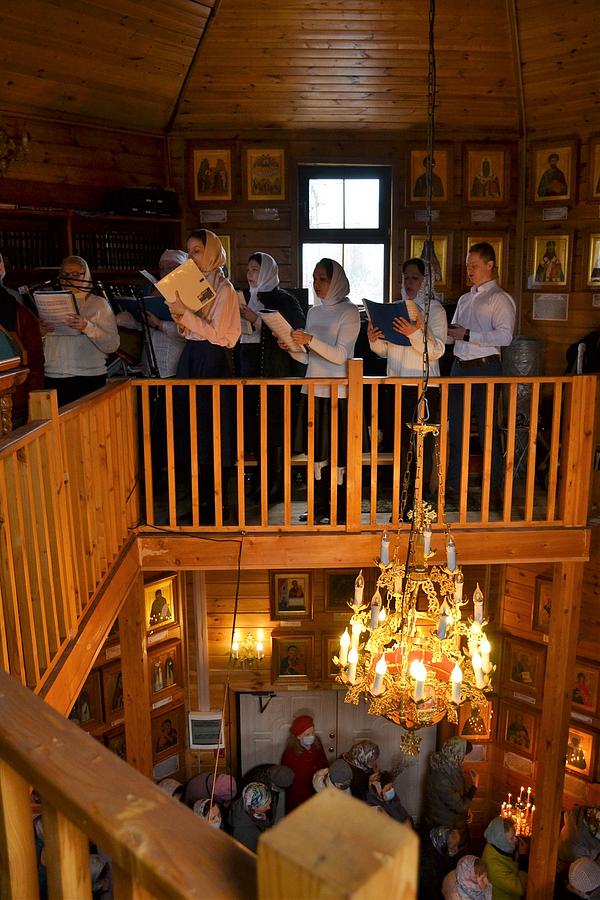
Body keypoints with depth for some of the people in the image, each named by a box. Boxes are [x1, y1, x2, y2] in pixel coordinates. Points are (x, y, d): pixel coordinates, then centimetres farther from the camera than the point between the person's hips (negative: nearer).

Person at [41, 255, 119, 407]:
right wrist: (40, 333, -5)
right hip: (53, 378, 3)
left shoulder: (98, 303, 5)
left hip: (89, 378, -2)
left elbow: (112, 345, -7)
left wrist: (87, 327, -19)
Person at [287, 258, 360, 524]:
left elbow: (340, 355, -13)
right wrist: (291, 347, -3)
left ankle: (340, 512, 6)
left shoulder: (349, 311, -4)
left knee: (338, 455, -2)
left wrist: (310, 340, -23)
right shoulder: (314, 311, 15)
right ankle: (319, 508, 18)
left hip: (337, 392, -6)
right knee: (317, 453, 9)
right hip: (313, 390, 6)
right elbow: (307, 358, 15)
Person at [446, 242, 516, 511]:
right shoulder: (465, 299, 18)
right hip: (459, 367, 7)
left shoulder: (500, 299, -5)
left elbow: (504, 336, -18)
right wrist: (449, 333, -1)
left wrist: (467, 335, -19)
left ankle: (494, 489, 10)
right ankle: (452, 486, 18)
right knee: (456, 428, 9)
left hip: (485, 368, -7)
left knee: (488, 430, 0)